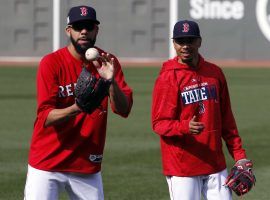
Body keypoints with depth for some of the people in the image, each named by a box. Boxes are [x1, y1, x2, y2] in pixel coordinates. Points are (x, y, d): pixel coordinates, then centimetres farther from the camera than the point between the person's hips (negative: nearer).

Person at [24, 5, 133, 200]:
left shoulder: (106, 62, 2)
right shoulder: (52, 63, -10)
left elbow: (124, 109, -8)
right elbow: (46, 117, -17)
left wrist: (111, 81, -26)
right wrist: (77, 108, -35)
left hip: (88, 167, 3)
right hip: (47, 163, -3)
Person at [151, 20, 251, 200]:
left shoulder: (215, 73, 9)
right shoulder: (167, 78, -7)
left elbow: (226, 119, 14)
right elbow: (159, 123, -12)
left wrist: (239, 154, 8)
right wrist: (186, 127, -30)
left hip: (215, 163, 5)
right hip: (182, 165, -5)